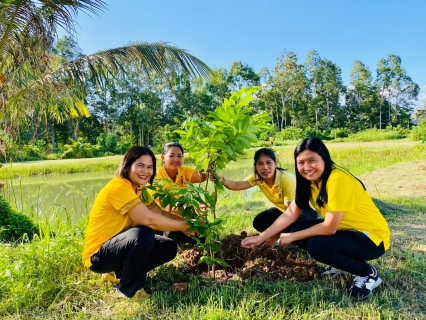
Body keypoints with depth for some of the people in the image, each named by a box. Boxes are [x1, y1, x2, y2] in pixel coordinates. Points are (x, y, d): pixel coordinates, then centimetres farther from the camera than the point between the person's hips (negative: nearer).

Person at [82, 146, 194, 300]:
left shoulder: (139, 189, 5)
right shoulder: (118, 186, -25)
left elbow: (161, 214, 2)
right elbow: (149, 220, -32)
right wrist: (184, 227, -21)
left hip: (123, 245, 9)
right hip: (98, 255, -9)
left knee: (169, 247, 4)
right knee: (144, 234, -34)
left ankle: (119, 272, 15)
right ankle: (129, 289, -9)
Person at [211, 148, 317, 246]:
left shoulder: (287, 179, -32)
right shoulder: (257, 177, -15)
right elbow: (237, 185, -29)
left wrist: (277, 235, -25)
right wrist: (221, 179, -49)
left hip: (303, 210, -5)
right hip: (282, 210, 6)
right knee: (259, 222, -17)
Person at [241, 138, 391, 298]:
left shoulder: (338, 179, -28)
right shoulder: (309, 180, -3)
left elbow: (329, 228, -27)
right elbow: (290, 214, -6)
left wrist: (292, 237, -16)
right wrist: (261, 237, -13)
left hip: (371, 236, -7)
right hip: (345, 229, 8)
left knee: (316, 245, -30)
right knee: (293, 229, -7)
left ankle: (368, 273, -4)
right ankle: (337, 263, 13)